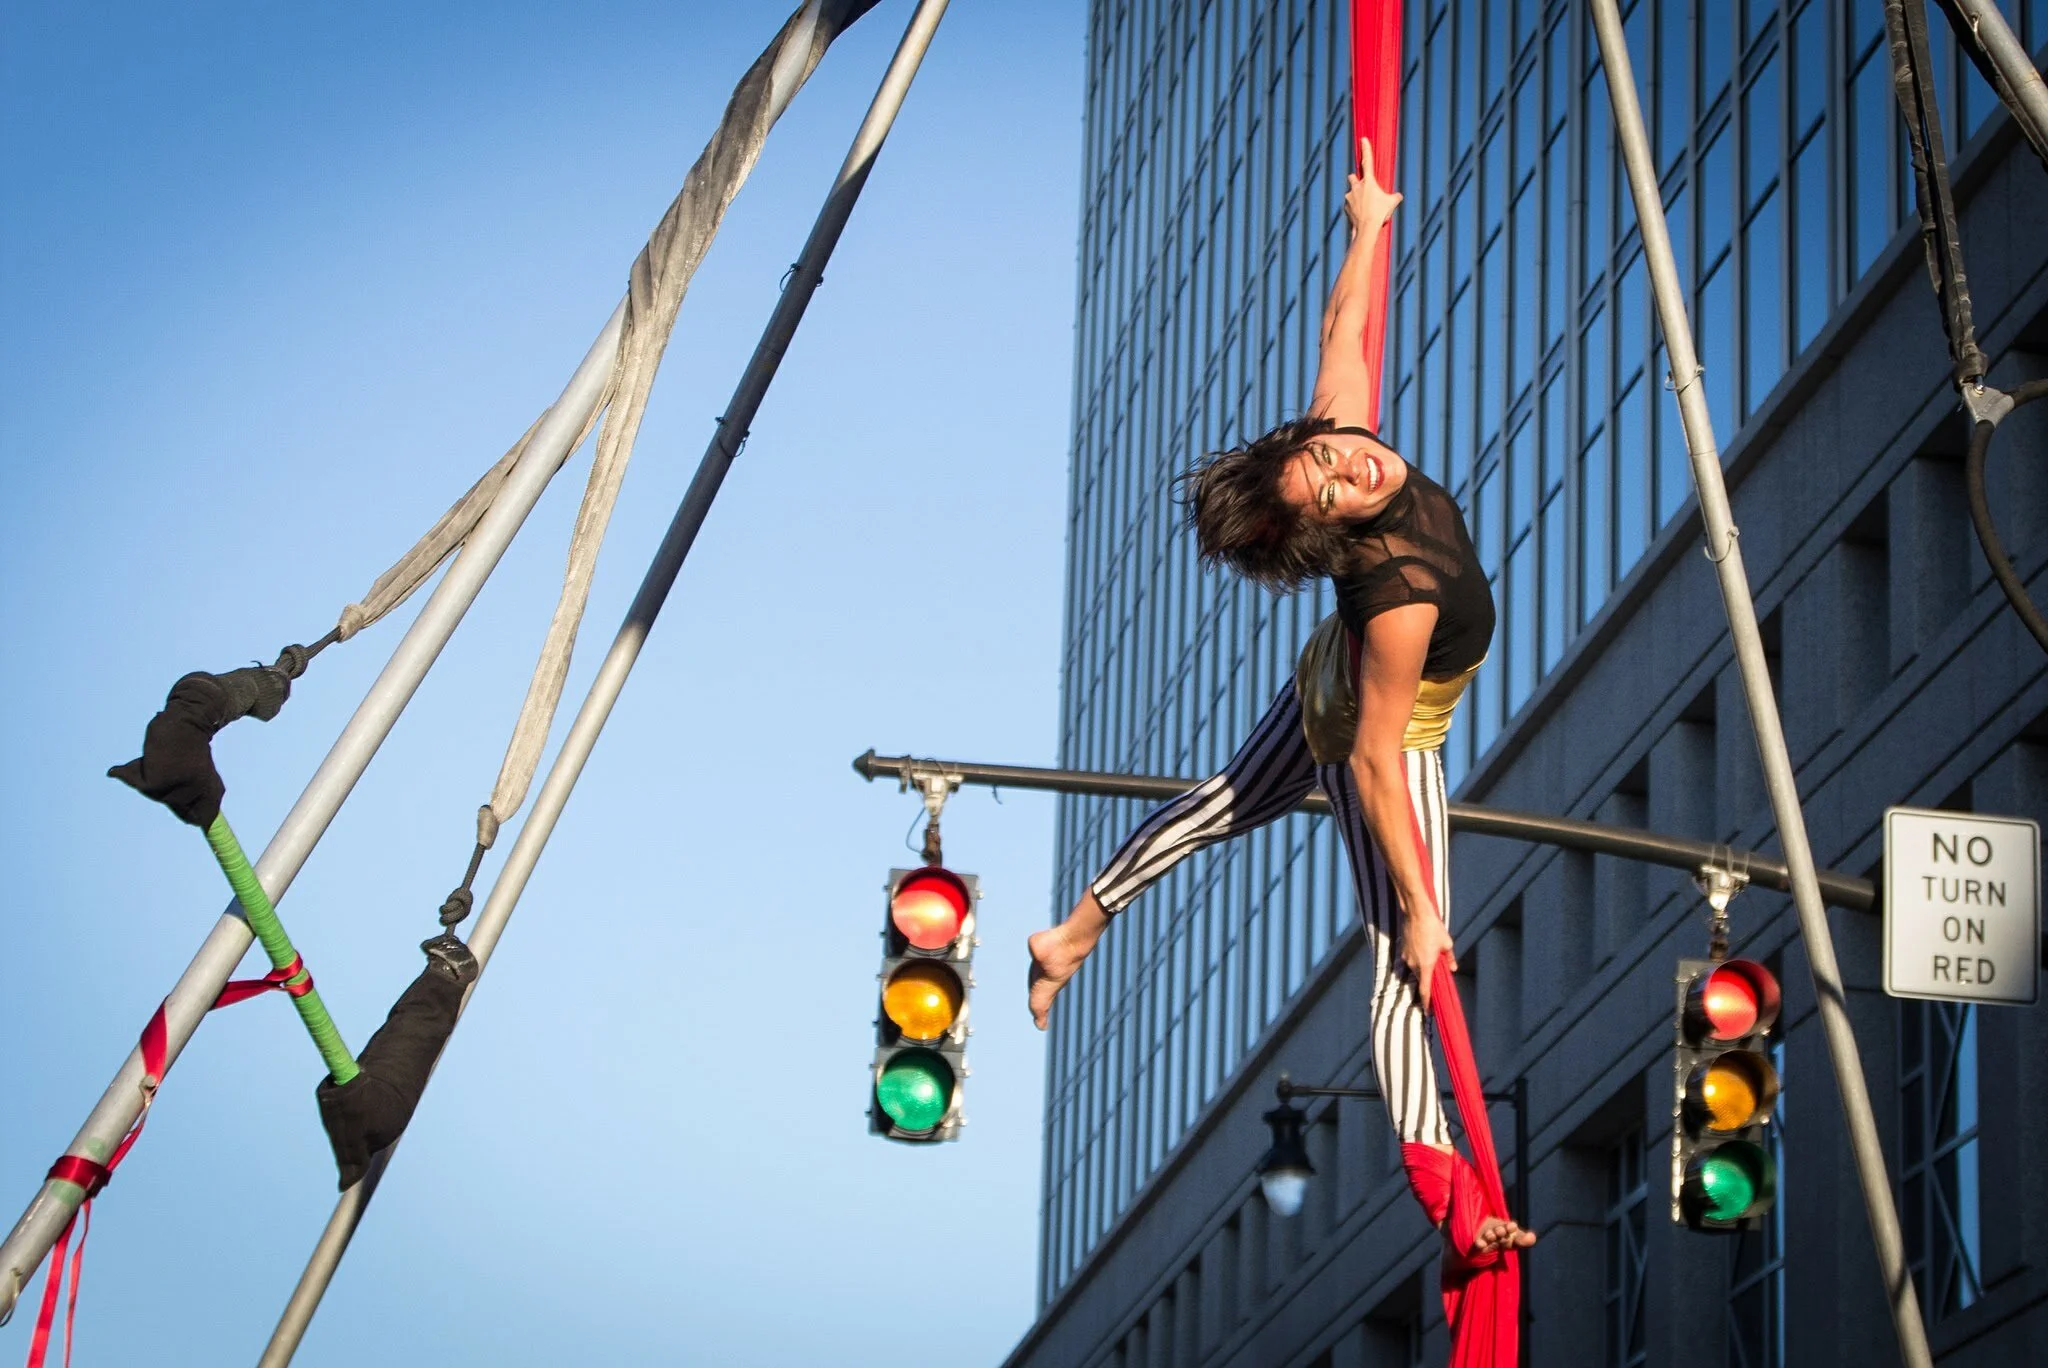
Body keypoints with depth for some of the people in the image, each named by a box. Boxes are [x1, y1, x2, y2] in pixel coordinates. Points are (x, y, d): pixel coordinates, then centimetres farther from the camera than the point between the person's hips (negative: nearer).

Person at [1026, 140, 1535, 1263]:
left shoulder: (1335, 415, -28)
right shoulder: (1401, 592, -43)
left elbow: (1342, 325, -8)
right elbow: (1374, 762, -38)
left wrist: (1368, 223, 7)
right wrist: (1419, 908, -32)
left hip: (1328, 685, 9)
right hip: (1381, 736, -9)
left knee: (1231, 804, 32)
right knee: (1405, 962, -9)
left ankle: (1075, 936, 50)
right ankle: (1437, 1184, -11)